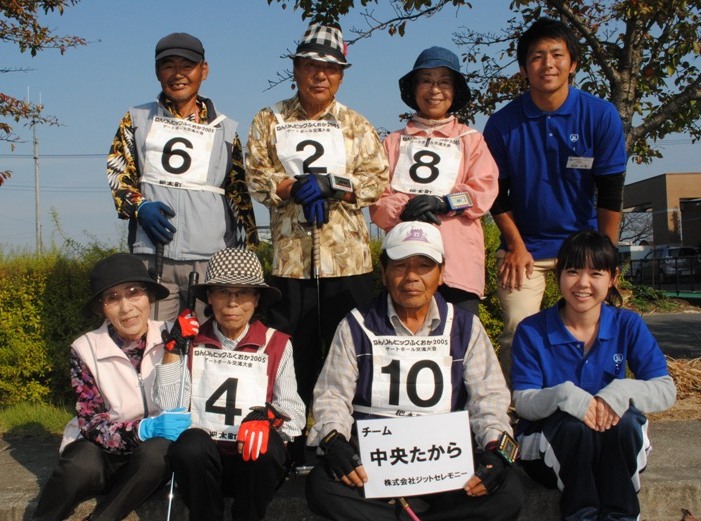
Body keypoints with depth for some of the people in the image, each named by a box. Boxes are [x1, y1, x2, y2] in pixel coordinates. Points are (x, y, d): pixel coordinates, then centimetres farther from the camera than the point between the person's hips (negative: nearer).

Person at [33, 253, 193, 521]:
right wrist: (145, 428, -29)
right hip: (102, 450, -1)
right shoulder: (85, 349, -8)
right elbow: (91, 423, -13)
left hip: (152, 457, 1)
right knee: (82, 467, -33)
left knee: (158, 451, -33)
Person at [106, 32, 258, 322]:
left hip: (213, 260, 0)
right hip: (152, 258, 0)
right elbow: (115, 173, 12)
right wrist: (139, 206, -8)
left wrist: (248, 252, 4)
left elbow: (240, 195, 12)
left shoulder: (225, 130, 14)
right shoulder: (137, 120, 14)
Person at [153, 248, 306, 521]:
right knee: (192, 444, -32)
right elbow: (169, 410, -3)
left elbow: (293, 411, -5)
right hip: (201, 460, 0)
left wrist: (268, 417, -26)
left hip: (257, 465, 0)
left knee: (266, 446, -32)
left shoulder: (277, 344, 4)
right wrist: (173, 351, -8)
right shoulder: (192, 341, 7)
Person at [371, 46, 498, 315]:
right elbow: (377, 201, 6)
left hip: (459, 262, 0)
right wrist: (404, 209, -14)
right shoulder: (394, 142, 17)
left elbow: (484, 192, 2)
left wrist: (443, 203, -13)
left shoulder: (471, 140, 16)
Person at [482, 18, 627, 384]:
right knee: (517, 334, -7)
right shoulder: (502, 123, -7)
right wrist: (516, 246, -3)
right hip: (525, 245, 0)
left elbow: (610, 193, -4)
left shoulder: (601, 116, -7)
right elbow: (496, 193, 1)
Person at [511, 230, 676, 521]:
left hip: (616, 450, 2)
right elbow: (522, 402, -12)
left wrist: (621, 392, -31)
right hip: (547, 450, -1)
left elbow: (666, 390, -9)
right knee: (573, 426, -33)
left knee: (625, 420, -30)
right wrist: (565, 396, -33)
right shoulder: (531, 331, -6)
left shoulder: (628, 325, -1)